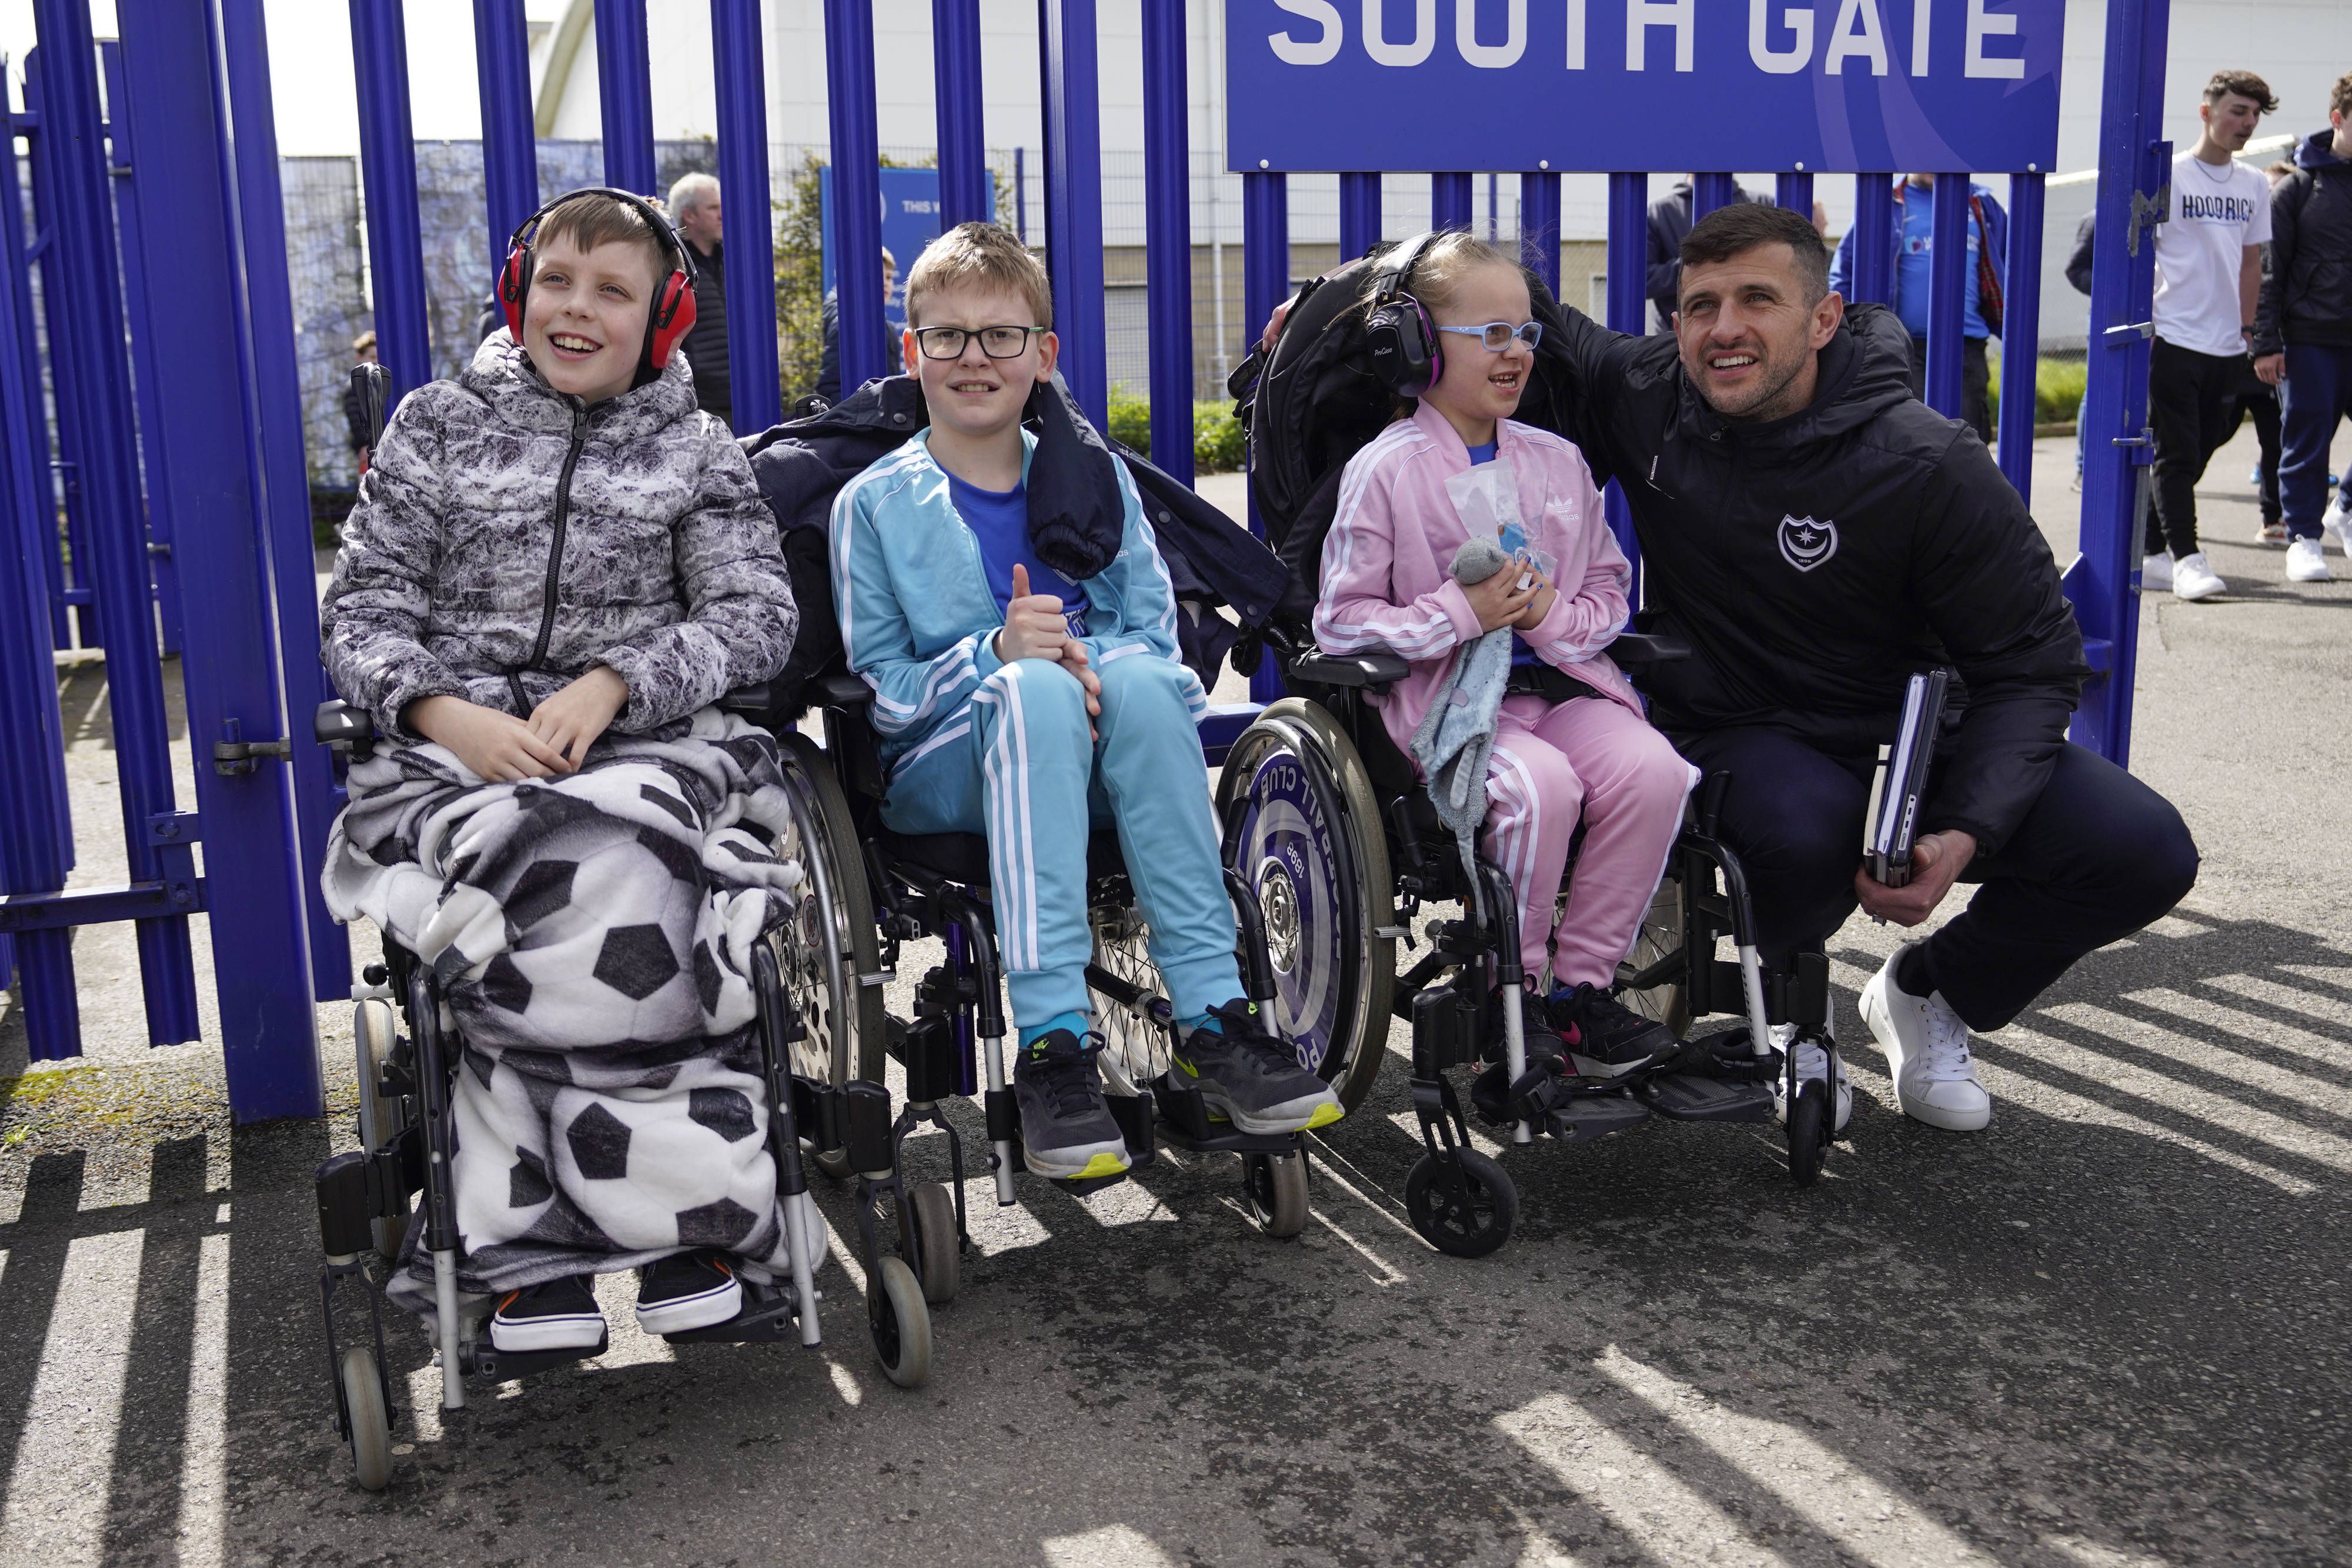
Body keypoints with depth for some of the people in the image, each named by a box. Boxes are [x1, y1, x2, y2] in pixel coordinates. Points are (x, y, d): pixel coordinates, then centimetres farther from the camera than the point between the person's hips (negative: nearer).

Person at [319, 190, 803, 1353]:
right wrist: (451, 715, -12)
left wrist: (611, 682, -14)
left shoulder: (695, 449, 14)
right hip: (458, 747, 0)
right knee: (602, 894, -35)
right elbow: (362, 608, 9)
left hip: (644, 742, 0)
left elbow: (757, 615, 3)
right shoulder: (439, 425, 15)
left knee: (620, 869, -36)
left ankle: (535, 1233, -26)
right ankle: (684, 1202, -26)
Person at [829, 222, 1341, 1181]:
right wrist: (996, 655, -21)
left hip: (1092, 767, 2)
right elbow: (879, 692, -2)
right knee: (1032, 690, -35)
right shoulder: (875, 505, 6)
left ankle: (1212, 1018, -33)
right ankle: (1051, 1044, -41)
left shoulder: (1096, 479, 13)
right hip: (946, 775, -2)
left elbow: (1158, 634, 5)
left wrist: (1095, 667, -19)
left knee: (1139, 685, -32)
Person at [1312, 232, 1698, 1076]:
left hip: (1562, 678, 5)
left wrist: (1556, 615, -5)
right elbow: (1343, 621, -4)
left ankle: (1580, 984, -7)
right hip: (1446, 692, -5)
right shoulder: (1385, 469, -2)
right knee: (1540, 783, -33)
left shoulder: (1558, 461, 14)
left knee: (1651, 769, -24)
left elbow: (1610, 593, 18)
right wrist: (1461, 614, -16)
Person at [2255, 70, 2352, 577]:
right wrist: (2266, 342, -7)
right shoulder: (2297, 188, 1)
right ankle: (2304, 536, 12)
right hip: (2310, 339, -3)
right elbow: (2270, 270, -1)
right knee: (2306, 442, 1)